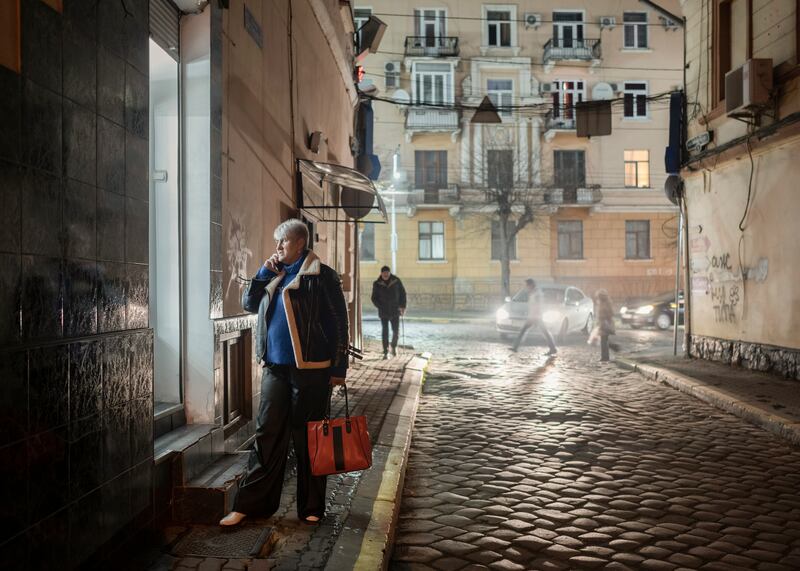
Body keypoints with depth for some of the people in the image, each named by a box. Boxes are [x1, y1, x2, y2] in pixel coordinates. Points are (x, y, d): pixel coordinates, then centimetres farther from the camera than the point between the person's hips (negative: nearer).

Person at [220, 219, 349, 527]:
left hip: (311, 370, -5)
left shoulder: (321, 275, -6)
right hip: (275, 368, 6)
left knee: (307, 438, 5)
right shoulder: (275, 274, 15)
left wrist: (339, 367, -9)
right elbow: (249, 303, 17)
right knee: (267, 435, 8)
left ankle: (311, 508, 18)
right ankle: (248, 504, 16)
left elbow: (339, 322, -7)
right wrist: (264, 272, 4)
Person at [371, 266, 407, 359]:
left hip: (395, 310, 1)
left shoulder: (396, 281, -3)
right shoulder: (377, 284, -4)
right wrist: (381, 307, -13)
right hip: (384, 312, -1)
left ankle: (394, 346, 31)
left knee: (395, 331, 3)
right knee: (385, 331, -4)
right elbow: (374, 298, 1)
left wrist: (403, 306, -1)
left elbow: (402, 293, 7)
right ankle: (385, 352, 0)